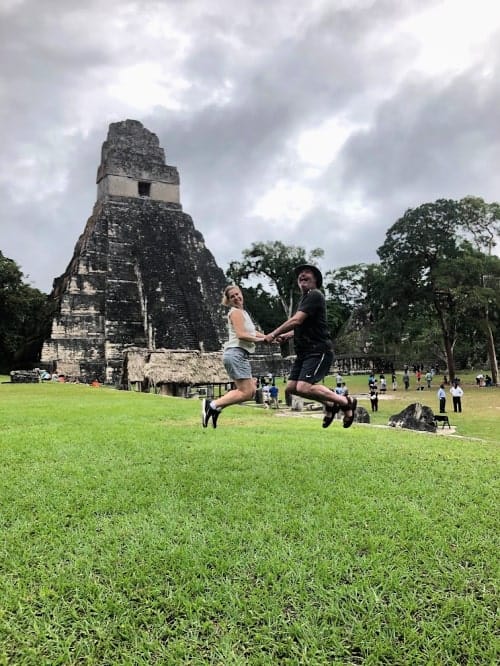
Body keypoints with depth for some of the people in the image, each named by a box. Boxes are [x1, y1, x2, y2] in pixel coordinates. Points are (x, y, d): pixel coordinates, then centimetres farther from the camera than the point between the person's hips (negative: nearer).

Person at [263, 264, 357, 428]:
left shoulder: (315, 295, -9)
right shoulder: (304, 298, 21)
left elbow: (296, 320, -18)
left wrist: (274, 334, -11)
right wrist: (286, 335, 12)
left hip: (318, 350, -10)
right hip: (304, 352, 10)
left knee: (303, 388, -22)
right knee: (291, 388, 4)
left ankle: (346, 402, -4)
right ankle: (329, 405, 20)